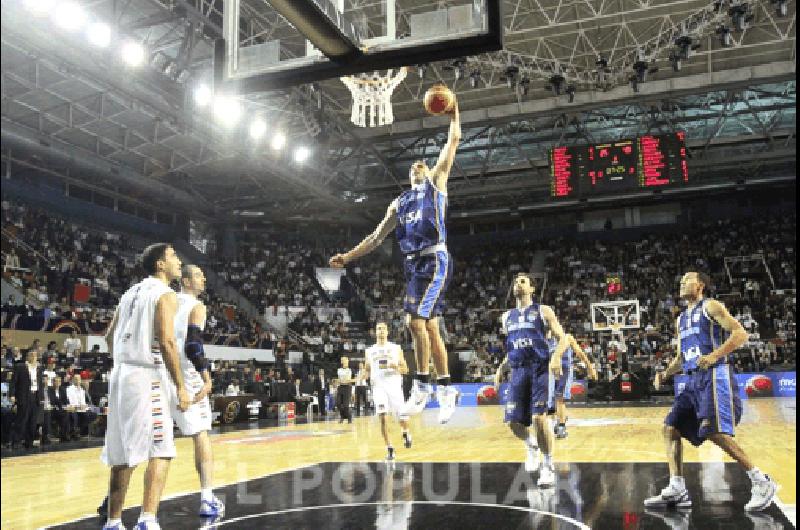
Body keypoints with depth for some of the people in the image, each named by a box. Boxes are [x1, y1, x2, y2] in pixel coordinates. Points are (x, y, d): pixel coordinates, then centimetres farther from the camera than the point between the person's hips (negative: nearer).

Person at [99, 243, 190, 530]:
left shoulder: (130, 293, 17)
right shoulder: (165, 294, -8)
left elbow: (110, 337, 20)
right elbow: (166, 341, -17)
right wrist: (181, 386, -16)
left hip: (120, 374, 8)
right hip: (147, 377, -8)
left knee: (122, 455, 14)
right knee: (160, 451, -6)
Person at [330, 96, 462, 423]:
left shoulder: (436, 182, 14)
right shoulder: (399, 203, 25)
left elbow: (453, 142, 9)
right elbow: (376, 237, 23)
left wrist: (453, 112, 12)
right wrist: (347, 257, 17)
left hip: (435, 259, -6)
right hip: (413, 264, 6)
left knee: (415, 320, -17)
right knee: (430, 326, 6)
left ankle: (422, 383, -5)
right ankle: (446, 388, 15)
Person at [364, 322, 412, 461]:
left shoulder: (396, 348, 7)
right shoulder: (369, 350, 13)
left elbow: (405, 369, 8)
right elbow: (367, 370, 20)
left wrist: (395, 367, -13)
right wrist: (365, 374, -4)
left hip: (394, 385, -1)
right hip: (378, 387, 1)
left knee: (402, 417, -4)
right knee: (382, 417, -14)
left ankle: (405, 432, 32)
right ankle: (389, 449, -3)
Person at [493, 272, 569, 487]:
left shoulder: (543, 311, 4)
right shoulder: (507, 317, 18)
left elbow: (563, 338, -1)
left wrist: (556, 356, -20)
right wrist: (501, 369, 13)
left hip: (541, 369, -4)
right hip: (518, 371, 4)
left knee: (539, 417, -16)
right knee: (514, 422, -4)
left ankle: (548, 465, 3)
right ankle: (531, 446, 29)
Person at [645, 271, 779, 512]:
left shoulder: (711, 306, -1)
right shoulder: (680, 319, 23)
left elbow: (740, 333, -11)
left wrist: (714, 355, -23)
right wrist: (665, 373, 11)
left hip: (714, 376, -9)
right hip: (693, 381, 9)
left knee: (715, 432, -18)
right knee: (671, 428, 2)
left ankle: (762, 483, -4)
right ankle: (677, 490, 3)